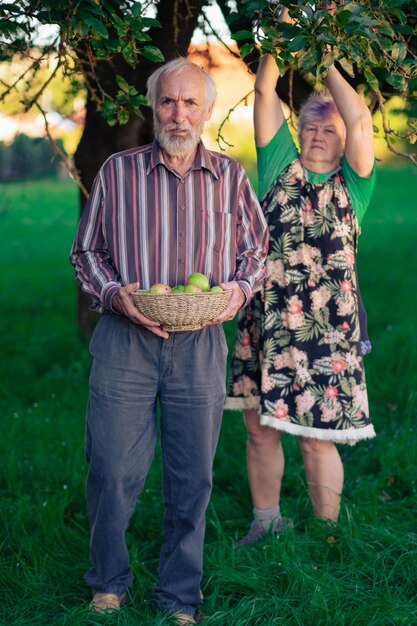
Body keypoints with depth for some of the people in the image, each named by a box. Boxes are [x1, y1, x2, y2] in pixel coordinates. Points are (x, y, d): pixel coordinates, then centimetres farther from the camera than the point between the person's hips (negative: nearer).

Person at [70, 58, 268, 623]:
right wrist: (114, 294, -9)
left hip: (201, 344, 1)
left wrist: (240, 288, -4)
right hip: (125, 339, -1)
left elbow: (256, 249, 16)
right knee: (112, 473, 0)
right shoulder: (117, 172, 5)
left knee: (192, 481, 5)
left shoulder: (231, 177, 9)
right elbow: (86, 251, 9)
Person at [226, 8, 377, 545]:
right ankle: (265, 524, 29)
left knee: (316, 438, 0)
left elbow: (361, 121, -13)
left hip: (325, 330, -3)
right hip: (264, 323, 3)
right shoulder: (280, 167, 9)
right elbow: (264, 93, 2)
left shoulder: (352, 185, 2)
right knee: (259, 428, 11)